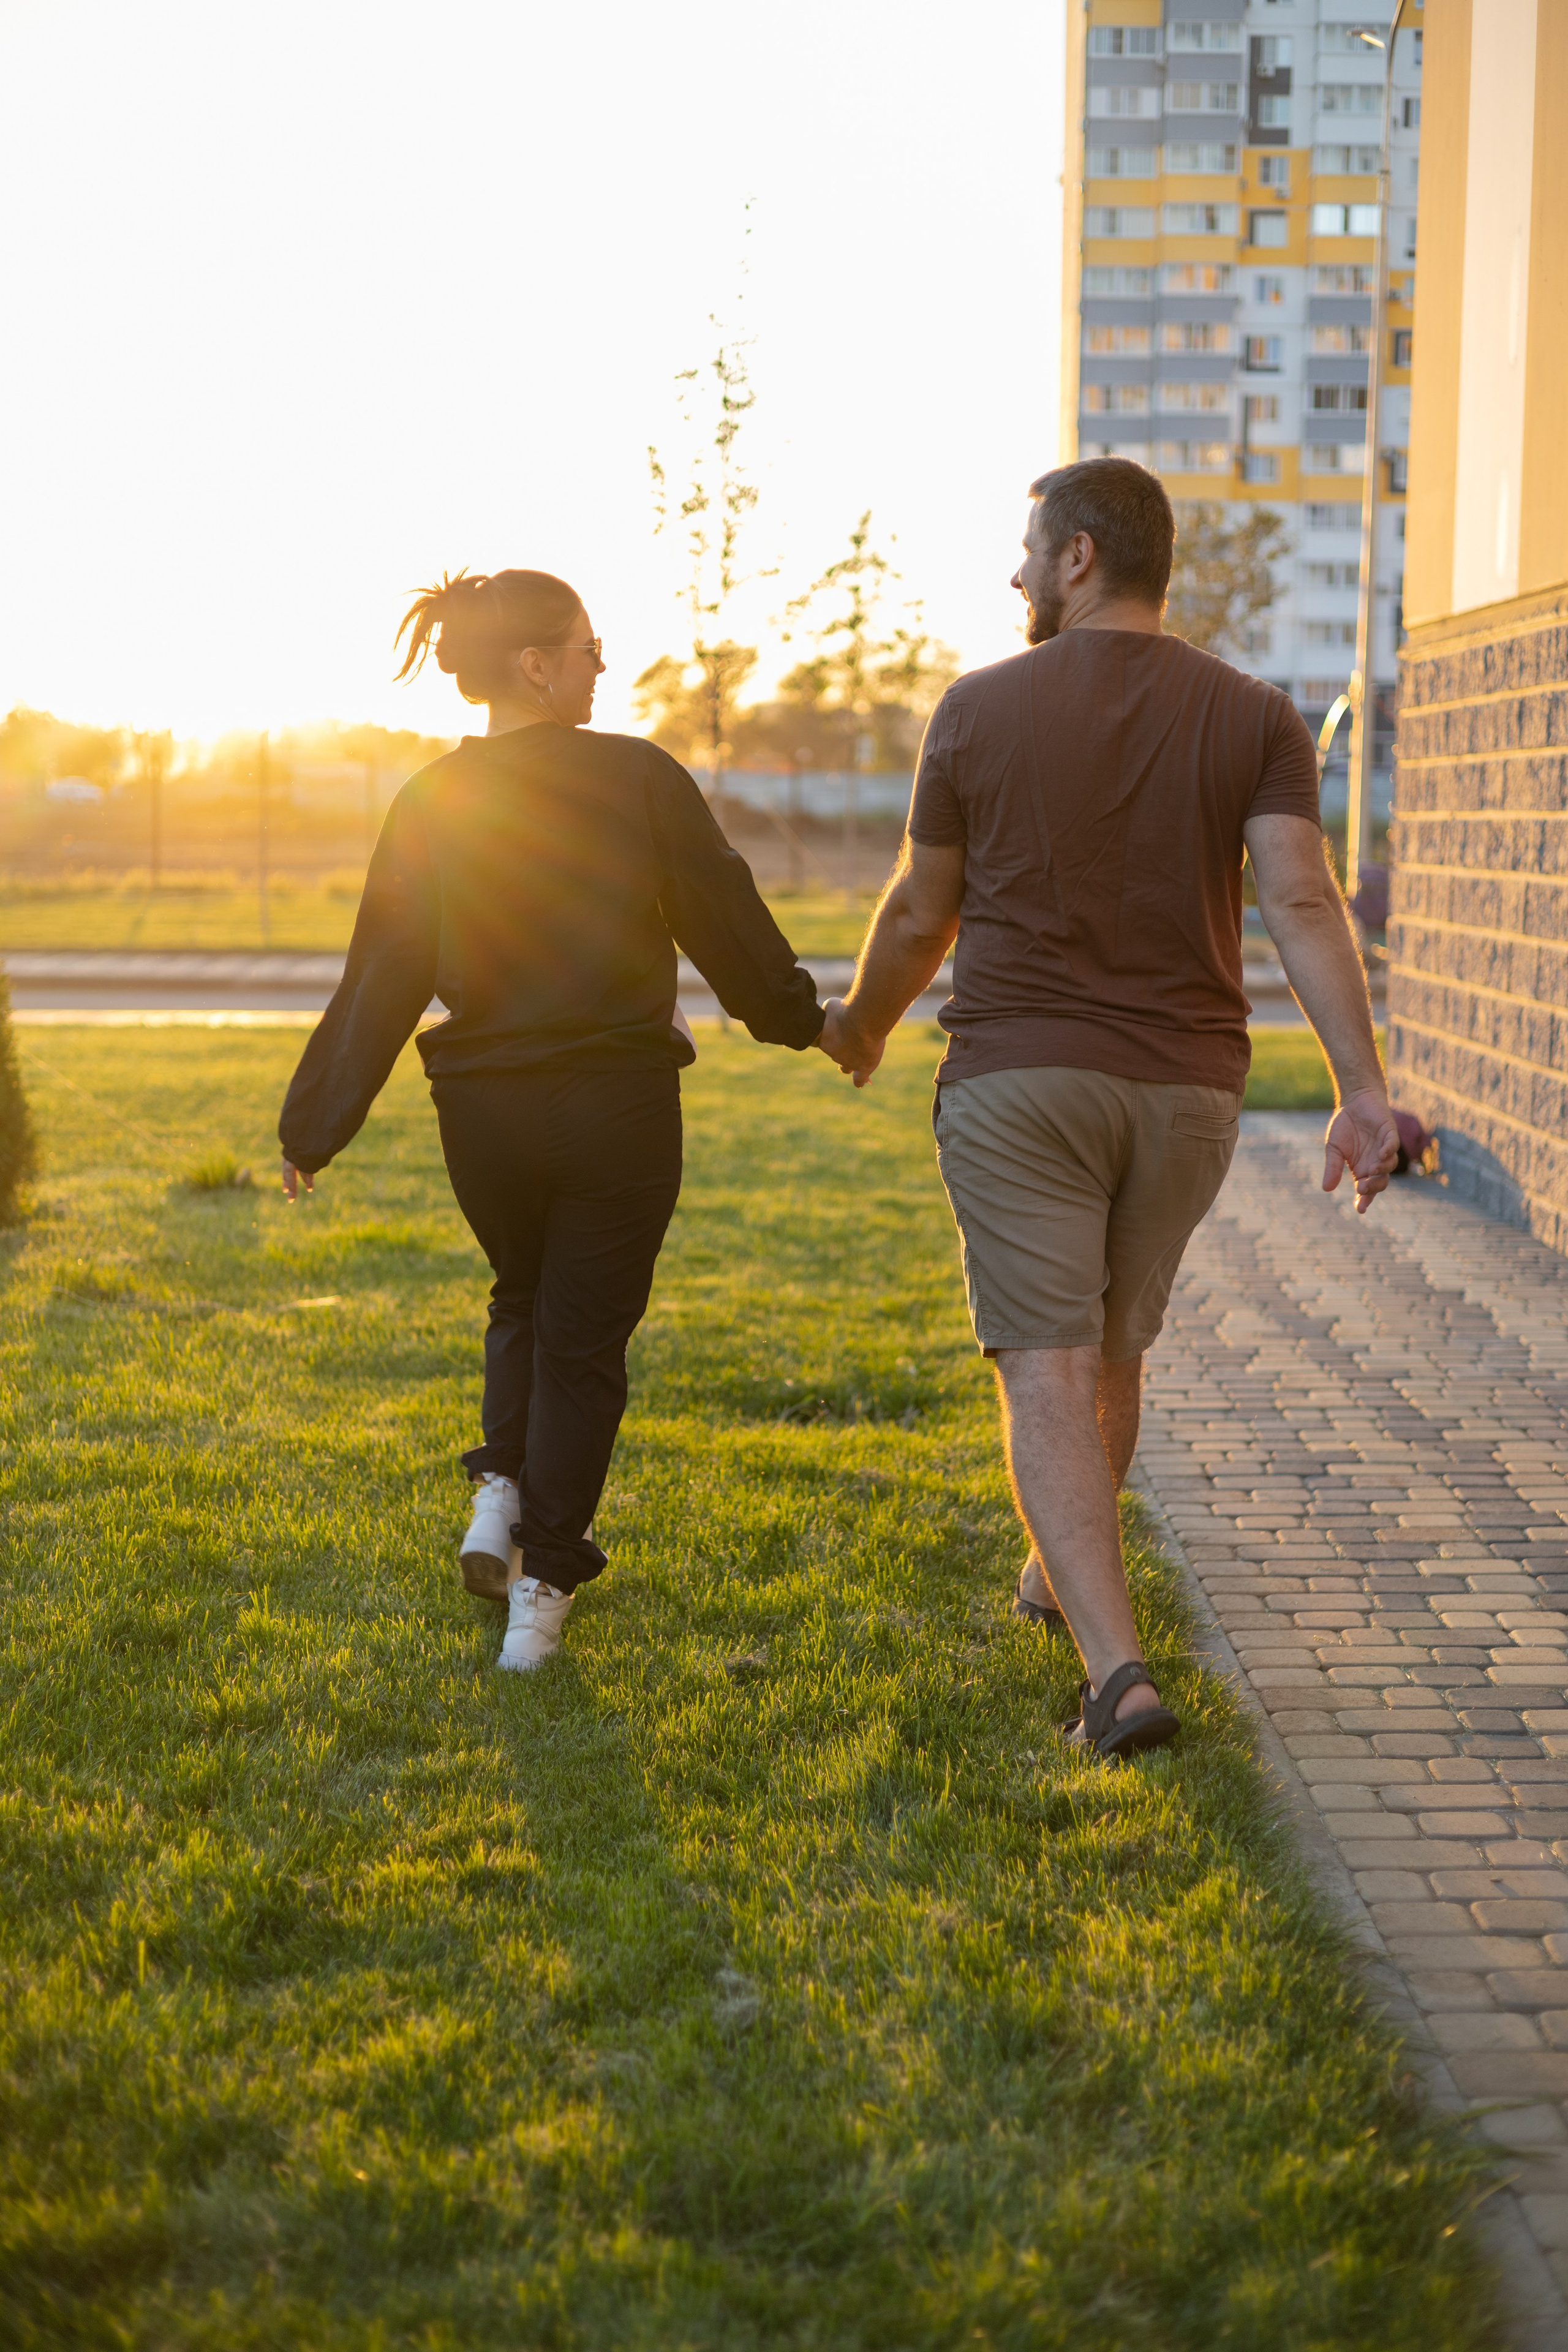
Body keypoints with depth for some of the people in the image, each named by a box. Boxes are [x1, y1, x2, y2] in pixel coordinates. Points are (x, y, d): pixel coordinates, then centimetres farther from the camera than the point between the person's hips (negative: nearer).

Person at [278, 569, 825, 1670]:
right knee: (584, 1339, 8)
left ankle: (502, 1494, 13)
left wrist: (315, 1128, 9)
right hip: (618, 1103, -3)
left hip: (483, 1111, 3)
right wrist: (802, 1019, 17)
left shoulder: (427, 806, 0)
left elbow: (379, 982, 1)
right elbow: (730, 927, 0)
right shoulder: (638, 779, -8)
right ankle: (542, 1589, 8)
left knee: (524, 1302, 28)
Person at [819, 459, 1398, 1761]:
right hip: (1183, 1088, 3)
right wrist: (1363, 1090, -16)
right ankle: (1063, 1572, 42)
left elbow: (920, 914, 5)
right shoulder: (1253, 715, 0)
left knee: (1047, 1376, -5)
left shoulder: (980, 708, -3)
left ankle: (1118, 1670, -19)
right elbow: (1302, 901, -13)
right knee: (1111, 1346, 22)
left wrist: (861, 1025, 23)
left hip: (1017, 1079, -3)